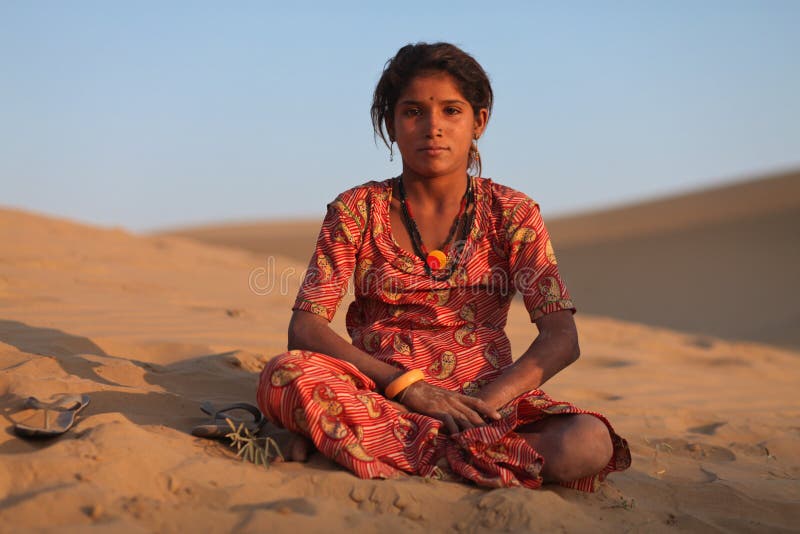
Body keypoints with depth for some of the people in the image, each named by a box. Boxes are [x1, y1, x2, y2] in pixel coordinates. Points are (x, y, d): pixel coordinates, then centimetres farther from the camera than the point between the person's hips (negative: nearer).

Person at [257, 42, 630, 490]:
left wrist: (486, 401, -20)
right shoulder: (357, 210, 5)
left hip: (486, 398, 2)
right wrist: (409, 386, -18)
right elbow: (306, 327, -5)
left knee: (588, 443, -31)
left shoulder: (510, 213, 6)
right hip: (379, 393, -2)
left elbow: (562, 338, -2)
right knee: (284, 374, -31)